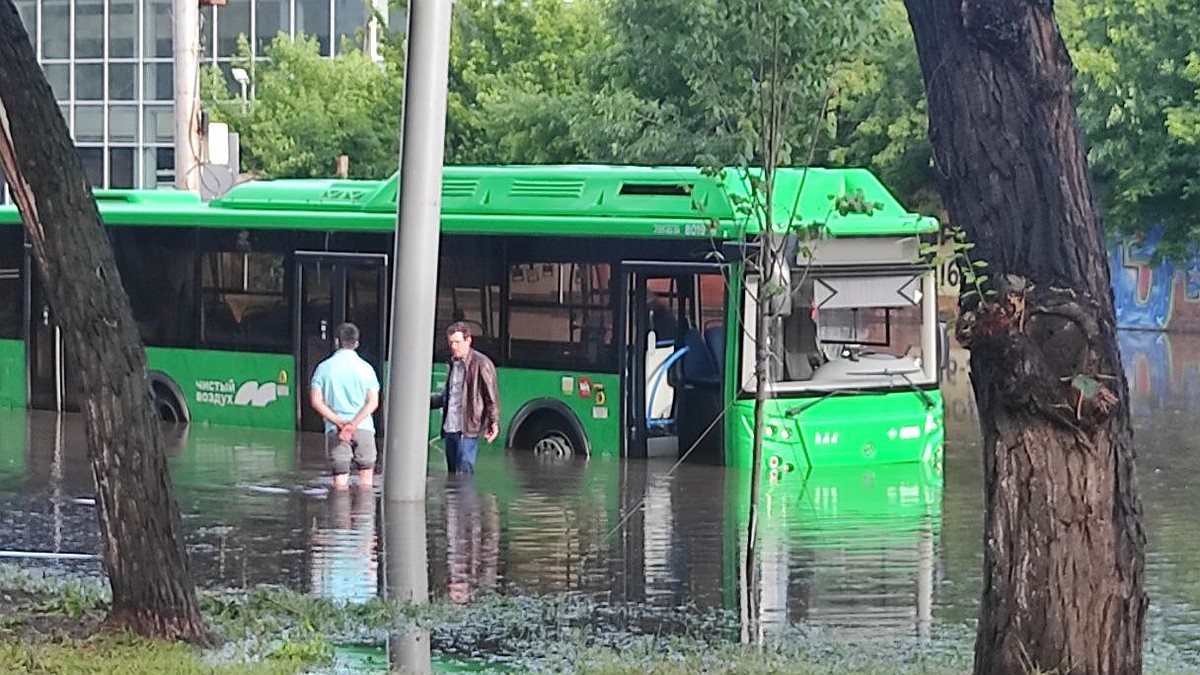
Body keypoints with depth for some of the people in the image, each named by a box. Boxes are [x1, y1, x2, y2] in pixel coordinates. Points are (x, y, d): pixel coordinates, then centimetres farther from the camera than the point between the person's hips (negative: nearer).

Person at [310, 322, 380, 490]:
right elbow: (373, 402, -6)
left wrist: (339, 422, -10)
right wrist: (354, 423, -13)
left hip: (335, 430, 0)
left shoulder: (324, 367, 2)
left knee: (341, 479, 2)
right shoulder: (365, 368, 2)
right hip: (363, 428, 0)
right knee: (366, 473, 7)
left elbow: (316, 401, -5)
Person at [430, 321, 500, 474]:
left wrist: (494, 422, -19)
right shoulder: (453, 363, 17)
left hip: (467, 432, -8)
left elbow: (492, 397, -9)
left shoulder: (480, 364, -7)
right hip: (450, 430, 8)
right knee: (452, 474, 9)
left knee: (464, 474, -12)